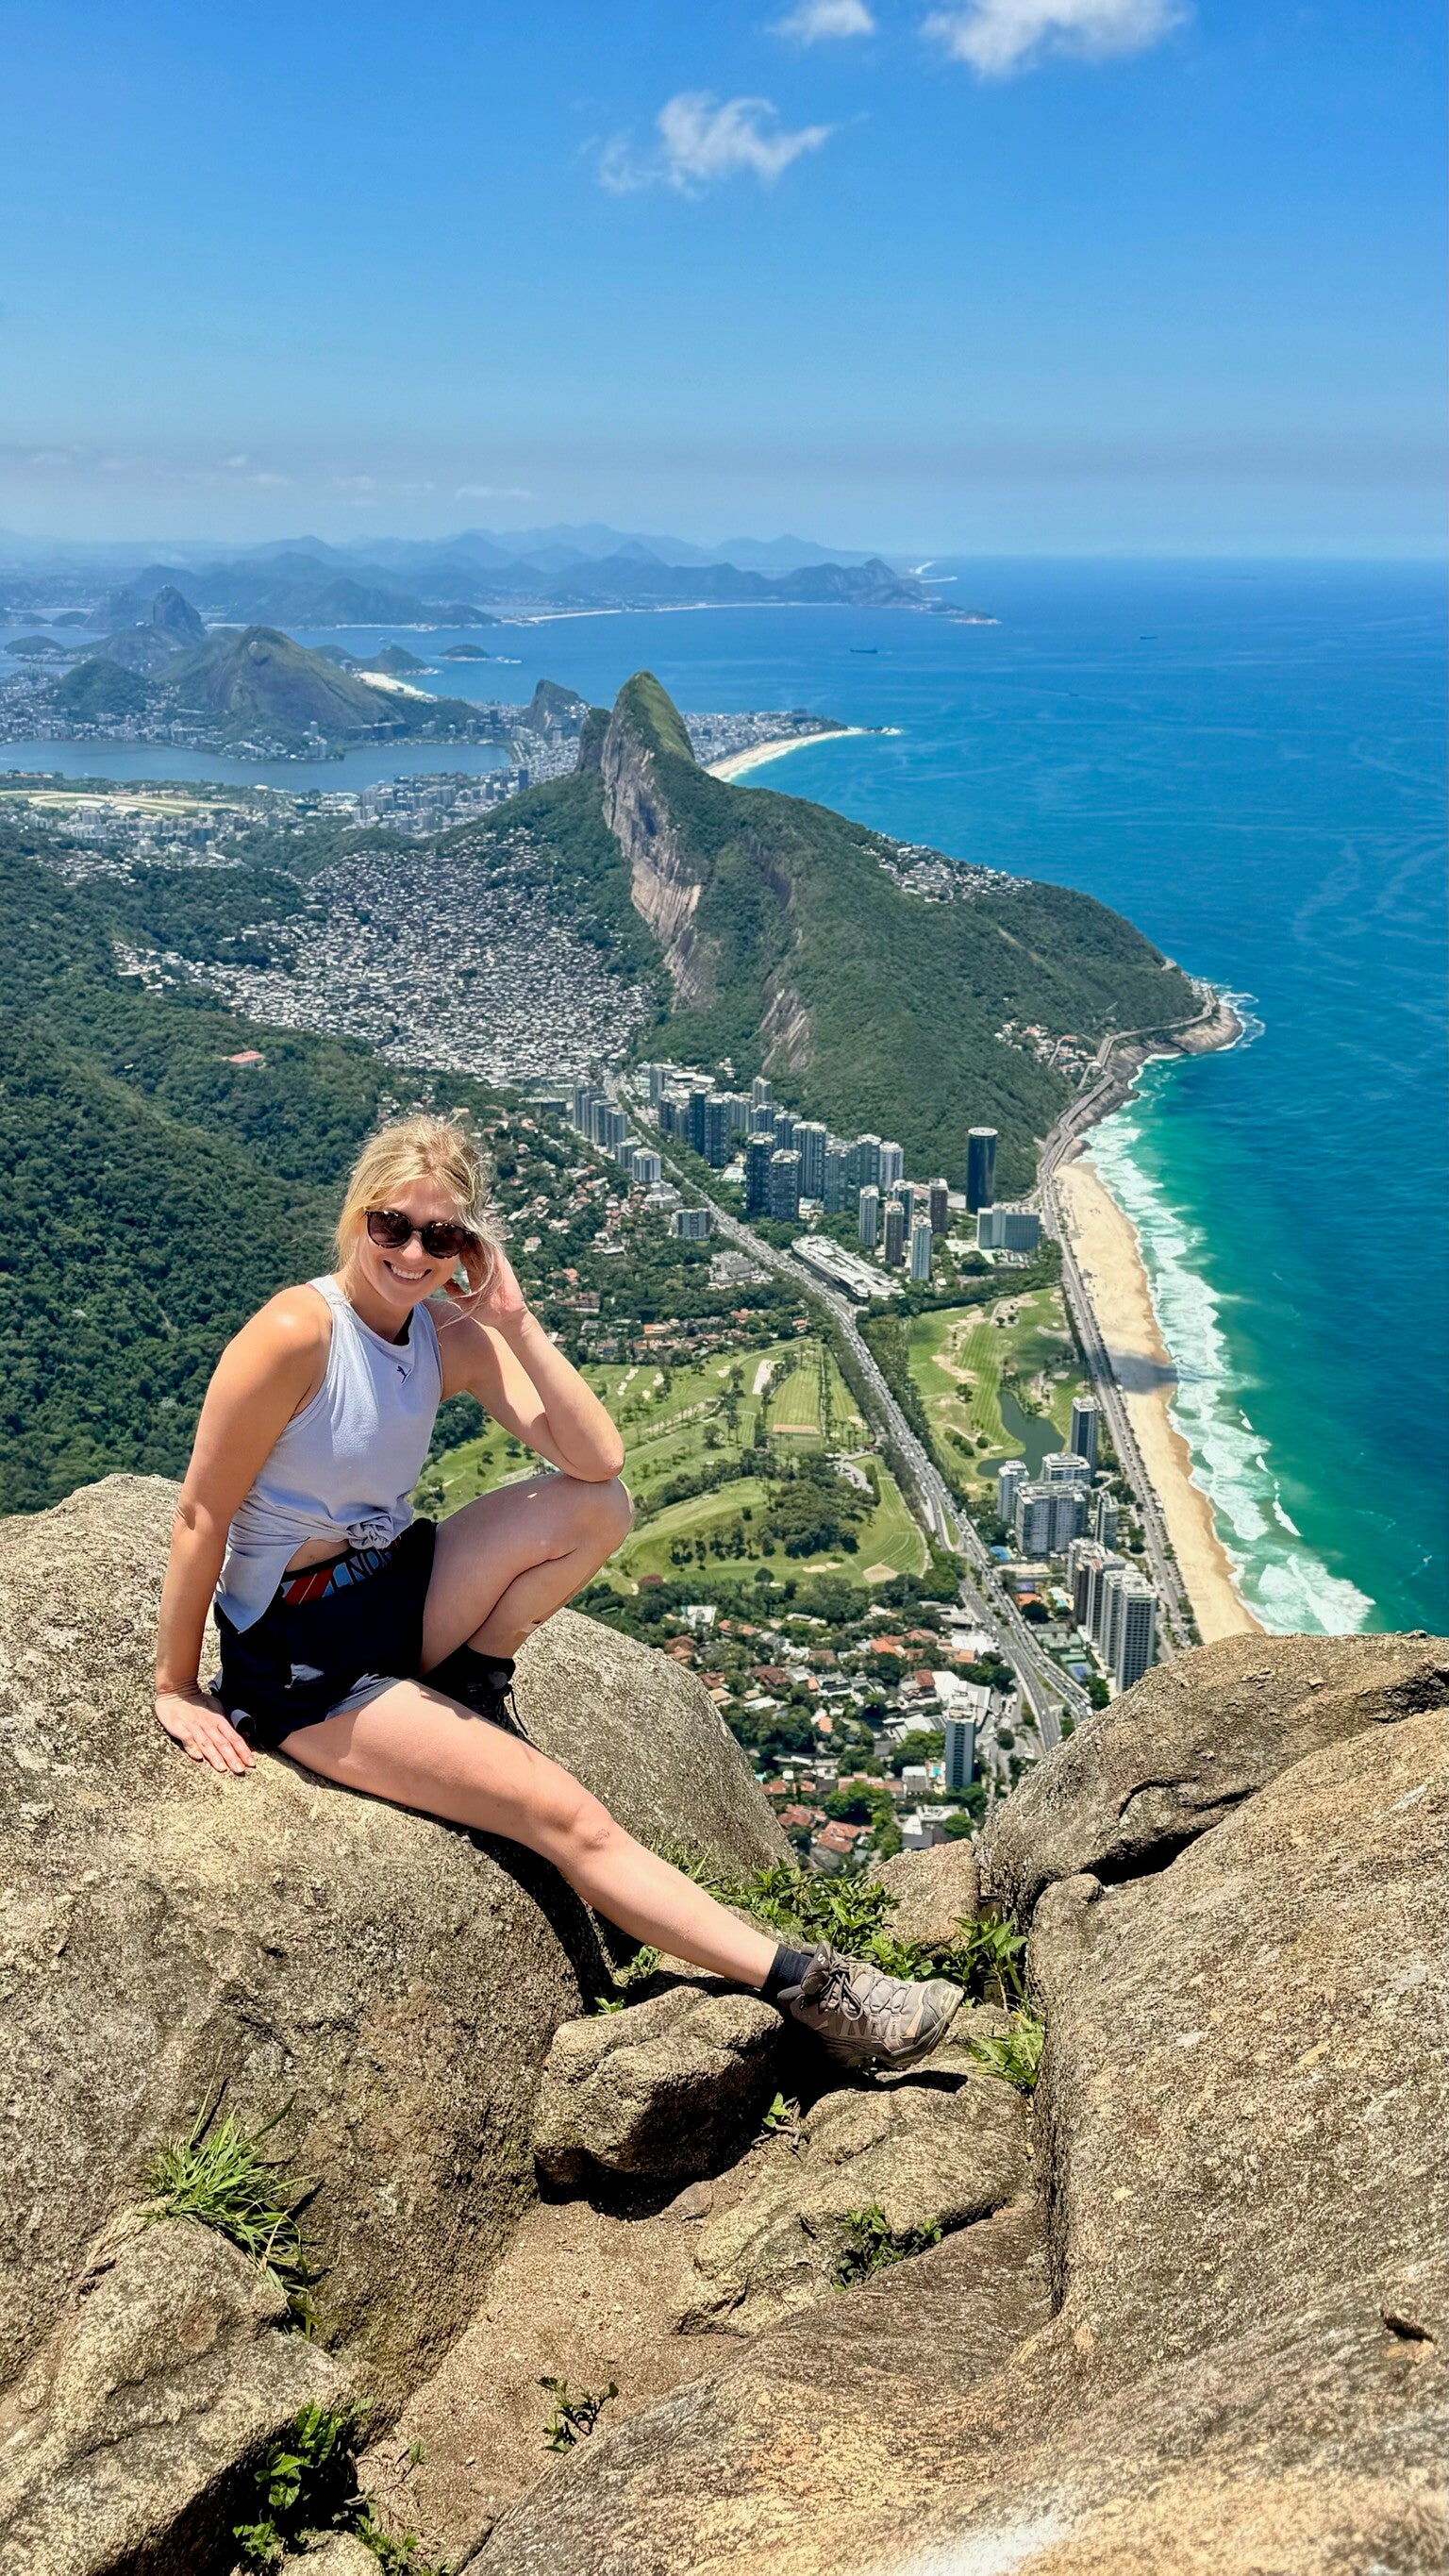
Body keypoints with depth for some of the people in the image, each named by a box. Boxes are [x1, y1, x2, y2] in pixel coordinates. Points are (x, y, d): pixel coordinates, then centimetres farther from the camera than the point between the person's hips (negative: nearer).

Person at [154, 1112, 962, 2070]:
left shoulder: (455, 1337, -4)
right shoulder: (297, 1334, -23)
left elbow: (601, 1459, -14)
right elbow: (202, 1515, -16)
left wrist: (516, 1319, -19)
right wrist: (177, 1688, -10)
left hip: (399, 1590, 7)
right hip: (303, 1659, -7)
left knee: (599, 1509, -15)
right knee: (567, 1816, -14)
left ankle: (471, 1686, 4)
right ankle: (805, 1987, -8)